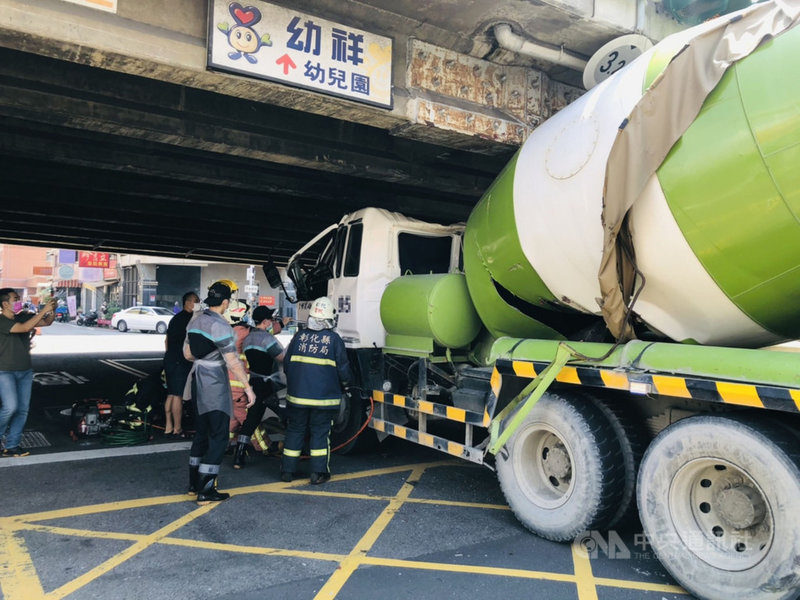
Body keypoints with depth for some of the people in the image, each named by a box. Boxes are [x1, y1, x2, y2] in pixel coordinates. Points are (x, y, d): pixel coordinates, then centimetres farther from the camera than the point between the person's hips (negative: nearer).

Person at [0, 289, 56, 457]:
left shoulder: (23, 317, 7)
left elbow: (47, 322, 9)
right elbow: (24, 328, -26)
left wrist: (52, 310, -11)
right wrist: (43, 310, -25)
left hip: (25, 371, 6)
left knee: (23, 410, 5)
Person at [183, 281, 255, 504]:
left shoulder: (195, 321, 6)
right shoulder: (220, 325, -19)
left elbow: (187, 354, 13)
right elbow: (232, 361, -21)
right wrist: (248, 387, -17)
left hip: (197, 379, 8)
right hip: (214, 384, -8)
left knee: (202, 432, 19)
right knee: (218, 436, 0)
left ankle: (194, 483, 27)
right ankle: (205, 491, 2)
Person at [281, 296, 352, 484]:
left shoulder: (299, 336, 4)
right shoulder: (334, 339, -5)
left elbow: (286, 364, 10)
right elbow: (343, 369, -2)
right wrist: (346, 384, 18)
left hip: (297, 396, 3)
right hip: (323, 398, -3)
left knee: (294, 431, 13)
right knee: (320, 433, 7)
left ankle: (287, 470, 18)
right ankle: (319, 472, 10)